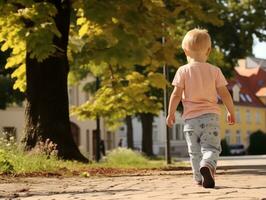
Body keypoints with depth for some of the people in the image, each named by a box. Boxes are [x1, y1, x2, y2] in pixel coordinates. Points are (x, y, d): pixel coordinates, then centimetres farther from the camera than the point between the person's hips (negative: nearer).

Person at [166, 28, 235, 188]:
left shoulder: (183, 71, -1)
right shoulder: (215, 71, 2)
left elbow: (176, 95, -5)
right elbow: (224, 94, 3)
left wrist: (171, 114, 6)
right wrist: (231, 112, 15)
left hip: (191, 118, 0)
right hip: (210, 116, 0)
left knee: (195, 151, 11)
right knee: (211, 147, -2)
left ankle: (200, 178, 10)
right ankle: (208, 165, -31)